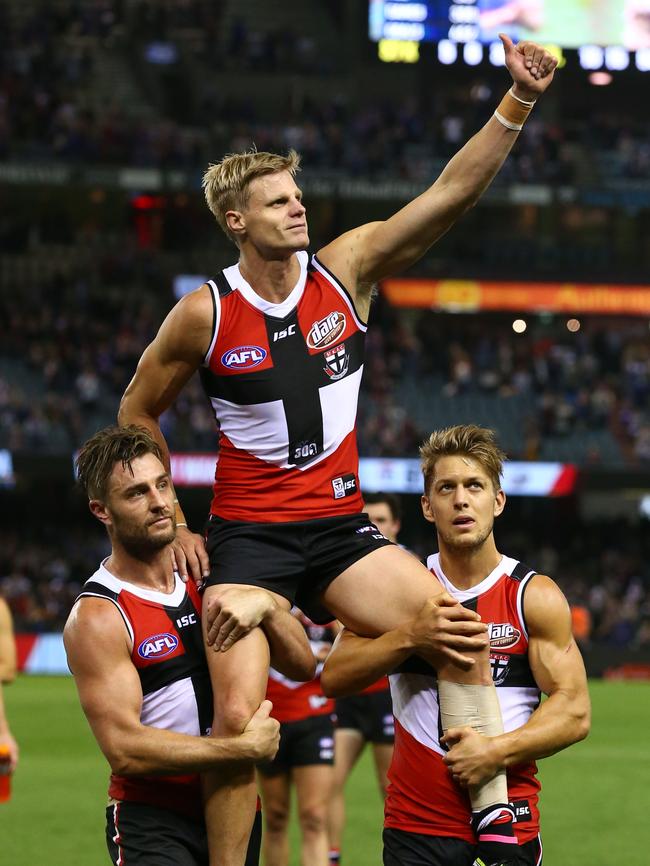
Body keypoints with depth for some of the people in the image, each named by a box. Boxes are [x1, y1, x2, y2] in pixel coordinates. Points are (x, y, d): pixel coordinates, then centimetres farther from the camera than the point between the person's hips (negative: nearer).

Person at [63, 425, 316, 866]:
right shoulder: (97, 617, -12)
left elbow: (303, 665, 6)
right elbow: (125, 749, -20)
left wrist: (266, 606, -14)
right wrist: (247, 748, -19)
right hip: (152, 823, -6)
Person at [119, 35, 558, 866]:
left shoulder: (345, 268, 0)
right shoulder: (204, 313, -6)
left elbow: (451, 191, -8)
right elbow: (137, 412, 8)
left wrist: (517, 102, -18)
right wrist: (173, 526, 5)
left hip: (340, 528, 3)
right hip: (248, 538, -3)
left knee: (461, 633, -17)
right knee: (238, 714, -15)